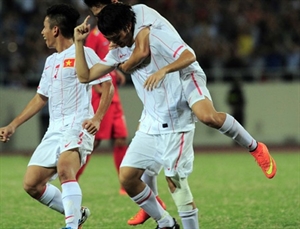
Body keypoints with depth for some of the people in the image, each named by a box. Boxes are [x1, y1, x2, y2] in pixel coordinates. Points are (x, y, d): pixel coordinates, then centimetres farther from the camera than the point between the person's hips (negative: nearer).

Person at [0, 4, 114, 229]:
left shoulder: (82, 54, -4)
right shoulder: (51, 61, 20)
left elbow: (108, 86, -9)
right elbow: (41, 98, 28)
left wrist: (97, 118, -22)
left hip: (77, 127, -9)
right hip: (54, 131, 9)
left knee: (64, 170, -34)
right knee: (31, 184, 3)